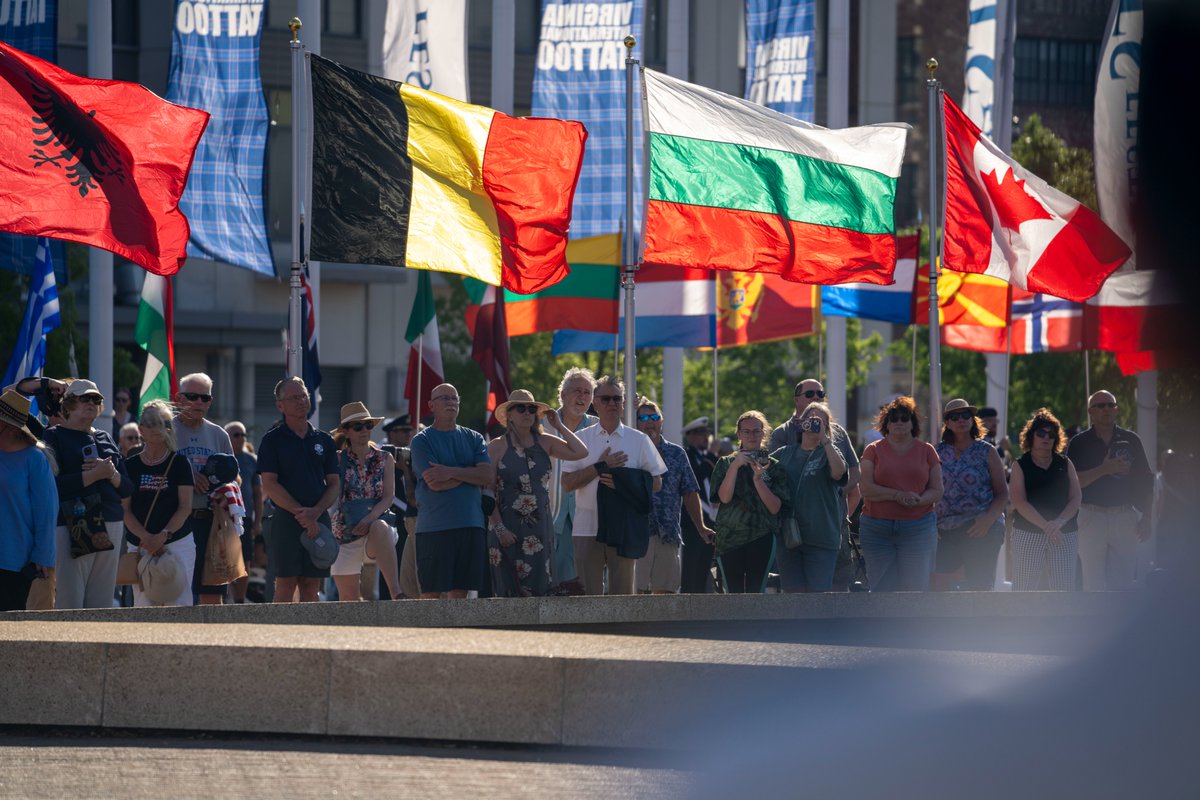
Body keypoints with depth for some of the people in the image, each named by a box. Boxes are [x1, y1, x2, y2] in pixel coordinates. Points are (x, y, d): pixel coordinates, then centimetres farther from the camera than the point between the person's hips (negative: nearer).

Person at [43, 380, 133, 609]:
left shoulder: (105, 438, 21)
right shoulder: (54, 437, 3)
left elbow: (127, 487, 17)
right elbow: (54, 485, -12)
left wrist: (112, 474, -4)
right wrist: (94, 475, -15)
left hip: (110, 527, 6)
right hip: (71, 527, -6)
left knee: (102, 604, 2)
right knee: (69, 607, -12)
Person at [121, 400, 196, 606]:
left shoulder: (179, 463, 4)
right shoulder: (131, 466, 8)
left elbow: (185, 508, -1)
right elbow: (125, 509, 3)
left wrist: (163, 536, -14)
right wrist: (145, 537, -12)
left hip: (178, 542, -2)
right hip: (139, 546, 2)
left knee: (178, 601, -10)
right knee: (143, 603, -3)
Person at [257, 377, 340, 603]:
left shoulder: (323, 440, 13)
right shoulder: (272, 440, 1)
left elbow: (333, 485, 10)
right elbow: (269, 486, -6)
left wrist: (315, 512, -8)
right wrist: (301, 513, -14)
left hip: (318, 521, 4)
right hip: (286, 521, -4)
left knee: (311, 588, 3)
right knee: (285, 587, -7)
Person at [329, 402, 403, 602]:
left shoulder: (384, 459, 7)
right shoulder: (338, 460, 5)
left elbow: (389, 496, -3)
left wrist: (370, 518, -19)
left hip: (375, 524, -2)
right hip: (344, 531, 2)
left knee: (380, 529, -39)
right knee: (349, 598, 1)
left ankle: (396, 593, -48)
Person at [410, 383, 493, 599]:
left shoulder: (473, 438, 15)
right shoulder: (421, 441, 2)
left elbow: (488, 476, 0)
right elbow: (434, 484, -10)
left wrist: (451, 472, -11)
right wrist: (470, 473, -2)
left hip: (471, 525, 4)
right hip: (434, 525, -4)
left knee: (460, 590, 3)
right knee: (431, 591, -6)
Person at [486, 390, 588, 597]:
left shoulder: (545, 443, 10)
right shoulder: (497, 447, 0)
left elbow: (580, 452, -2)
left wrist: (559, 426, 2)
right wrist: (499, 528, -12)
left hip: (540, 531, 3)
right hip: (508, 531, -3)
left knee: (538, 591, -1)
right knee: (509, 591, -6)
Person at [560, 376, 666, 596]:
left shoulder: (639, 441, 9)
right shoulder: (581, 439, 8)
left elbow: (656, 483, 7)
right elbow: (567, 483, 1)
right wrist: (600, 467, -9)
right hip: (587, 527, 0)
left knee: (623, 592, -1)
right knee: (590, 593, -2)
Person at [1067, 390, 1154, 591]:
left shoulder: (1130, 440, 10)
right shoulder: (1079, 443, 4)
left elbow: (1145, 483, 11)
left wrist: (1146, 518, 3)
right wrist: (1103, 470, -17)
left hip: (1125, 517, 2)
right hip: (1091, 517, -2)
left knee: (1124, 582, 0)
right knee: (1093, 585, -2)